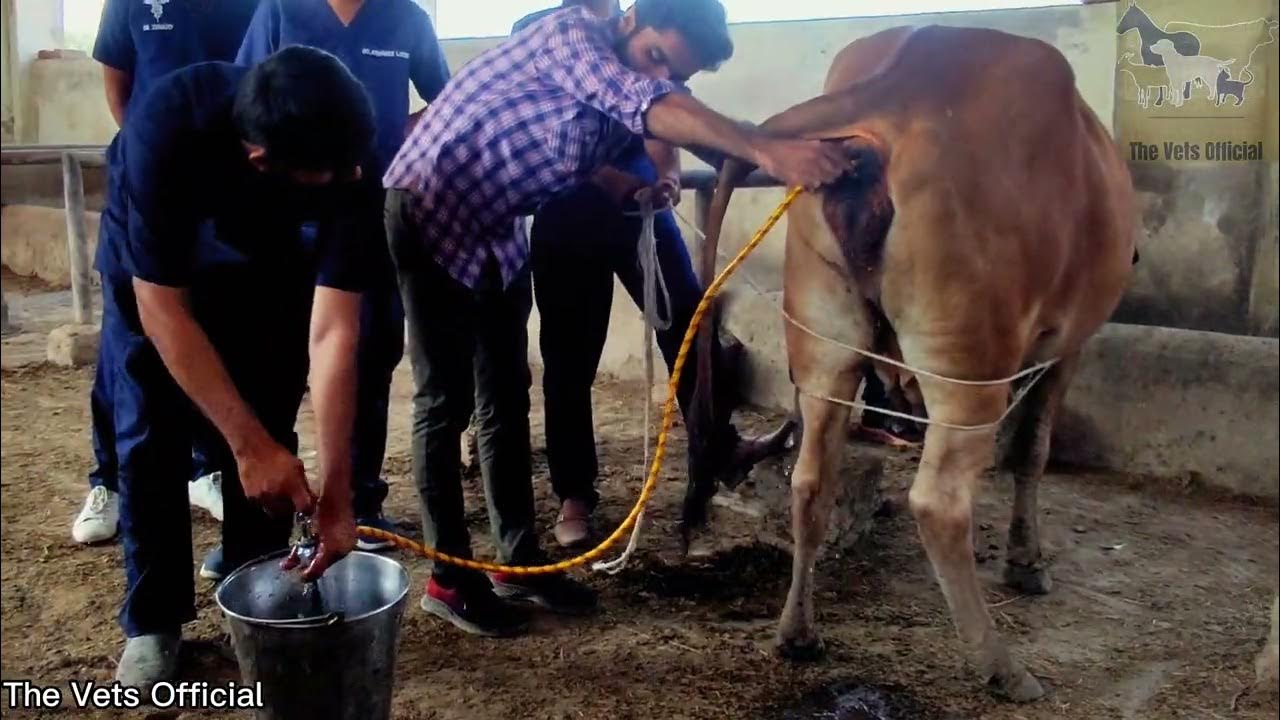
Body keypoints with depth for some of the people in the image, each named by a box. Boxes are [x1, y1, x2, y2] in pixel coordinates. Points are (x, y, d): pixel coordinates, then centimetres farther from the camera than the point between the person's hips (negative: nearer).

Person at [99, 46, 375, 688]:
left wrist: (336, 492, -36)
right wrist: (248, 443, -38)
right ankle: (151, 621, 13)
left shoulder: (342, 159, -34)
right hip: (149, 270, -1)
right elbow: (164, 311, -35)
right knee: (152, 441, -5)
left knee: (267, 435, -6)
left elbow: (333, 332, -34)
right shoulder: (168, 127, -41)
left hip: (265, 270, 2)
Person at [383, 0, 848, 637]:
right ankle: (449, 578, 8)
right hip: (428, 212, -8)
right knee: (446, 401, -4)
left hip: (496, 231, 8)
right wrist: (767, 151, -49)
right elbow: (653, 107, -38)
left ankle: (519, 561, 20)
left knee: (506, 399, 9)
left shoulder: (620, 101, 1)